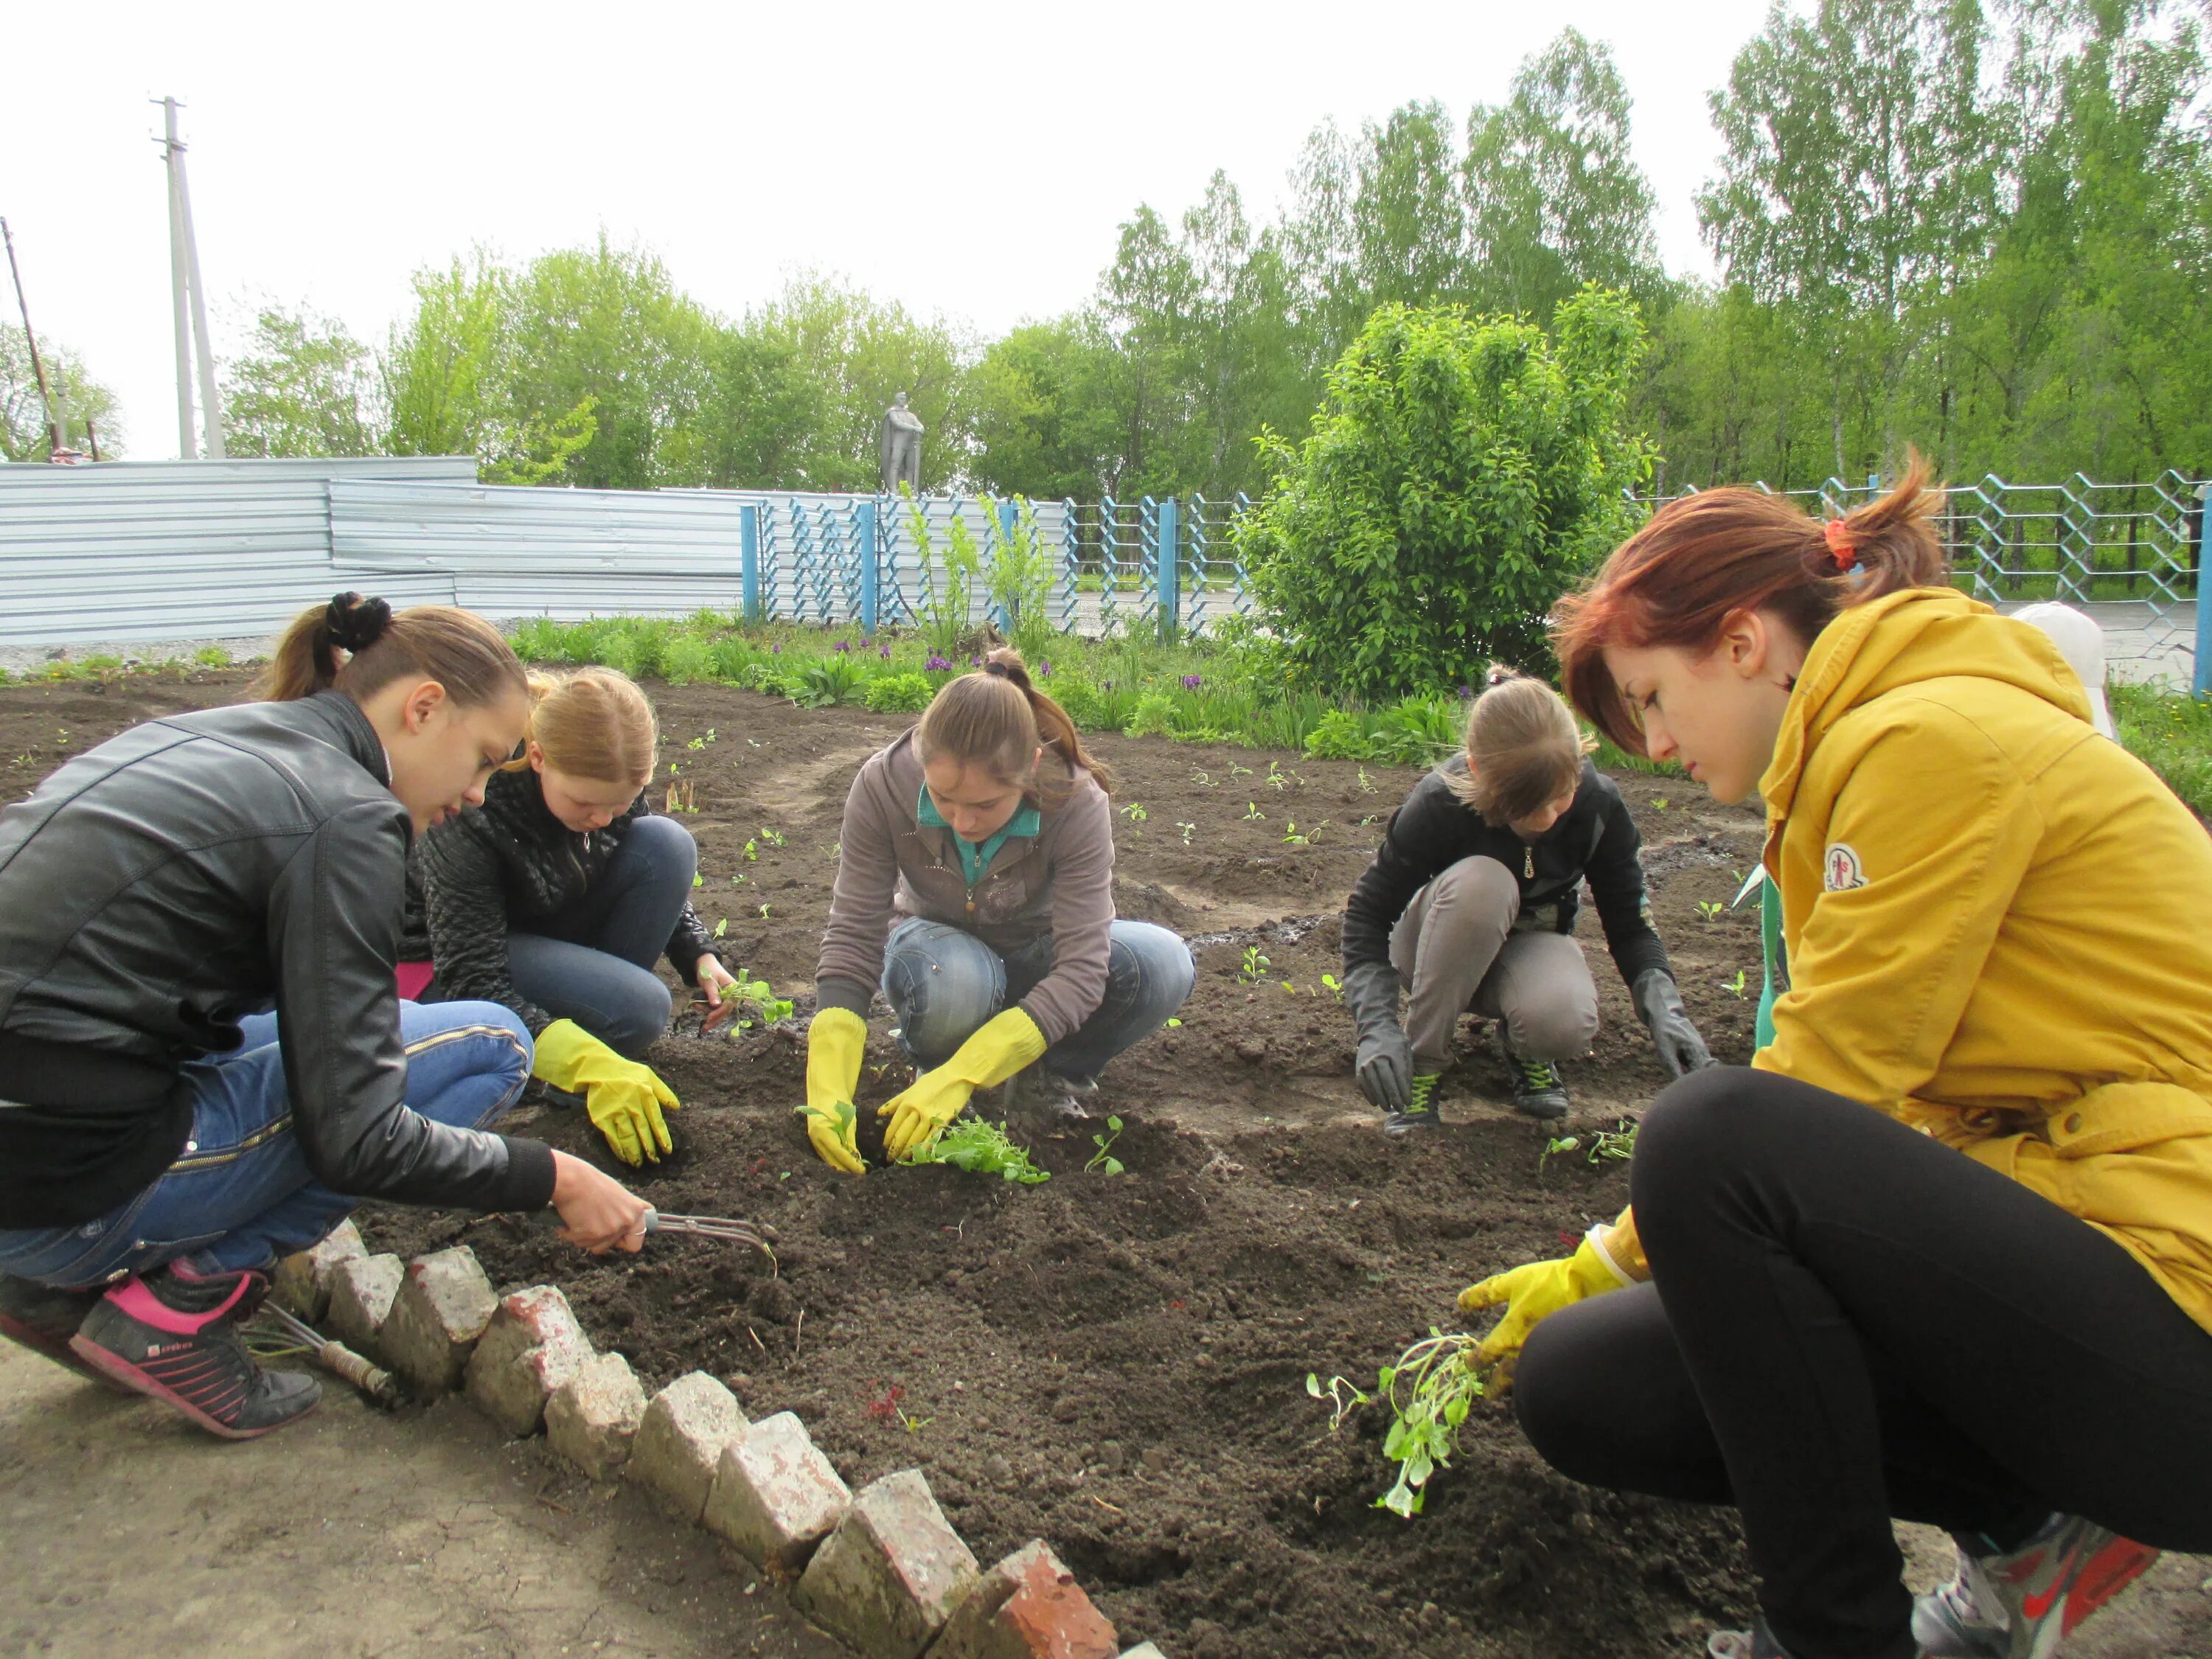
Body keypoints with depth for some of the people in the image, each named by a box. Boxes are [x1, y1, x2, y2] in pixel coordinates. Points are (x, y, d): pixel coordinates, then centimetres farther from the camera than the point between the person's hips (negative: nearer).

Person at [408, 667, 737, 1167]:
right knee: (639, 1009, -32)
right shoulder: (469, 815, -33)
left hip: (551, 925, 7)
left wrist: (700, 956, -13)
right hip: (448, 963, -7)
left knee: (667, 844, -19)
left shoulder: (608, 781, -16)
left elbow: (659, 871, 3)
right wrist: (587, 1063, -42)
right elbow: (471, 980, -32)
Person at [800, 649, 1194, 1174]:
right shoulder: (883, 785, -29)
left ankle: (1047, 1079, -2)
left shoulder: (1077, 801, -32)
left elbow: (1081, 968, -35)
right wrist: (828, 1094, -37)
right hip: (940, 945, -1)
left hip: (1037, 951, 1)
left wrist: (960, 1078, -45)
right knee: (954, 978, -40)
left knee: (1165, 964, -30)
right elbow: (852, 939, -25)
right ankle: (933, 1069, -3)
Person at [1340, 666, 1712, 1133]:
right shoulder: (1438, 805, -28)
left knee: (1567, 1023, -36)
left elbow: (1629, 924, -11)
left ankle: (1524, 1048, 4)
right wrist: (1377, 1028, -35)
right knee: (1482, 881, -38)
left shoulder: (1599, 804, -20)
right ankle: (1422, 1061, -21)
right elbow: (1368, 913, -22)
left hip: (1531, 943, 2)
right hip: (1442, 948, -1)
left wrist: (1665, 1008, -28)